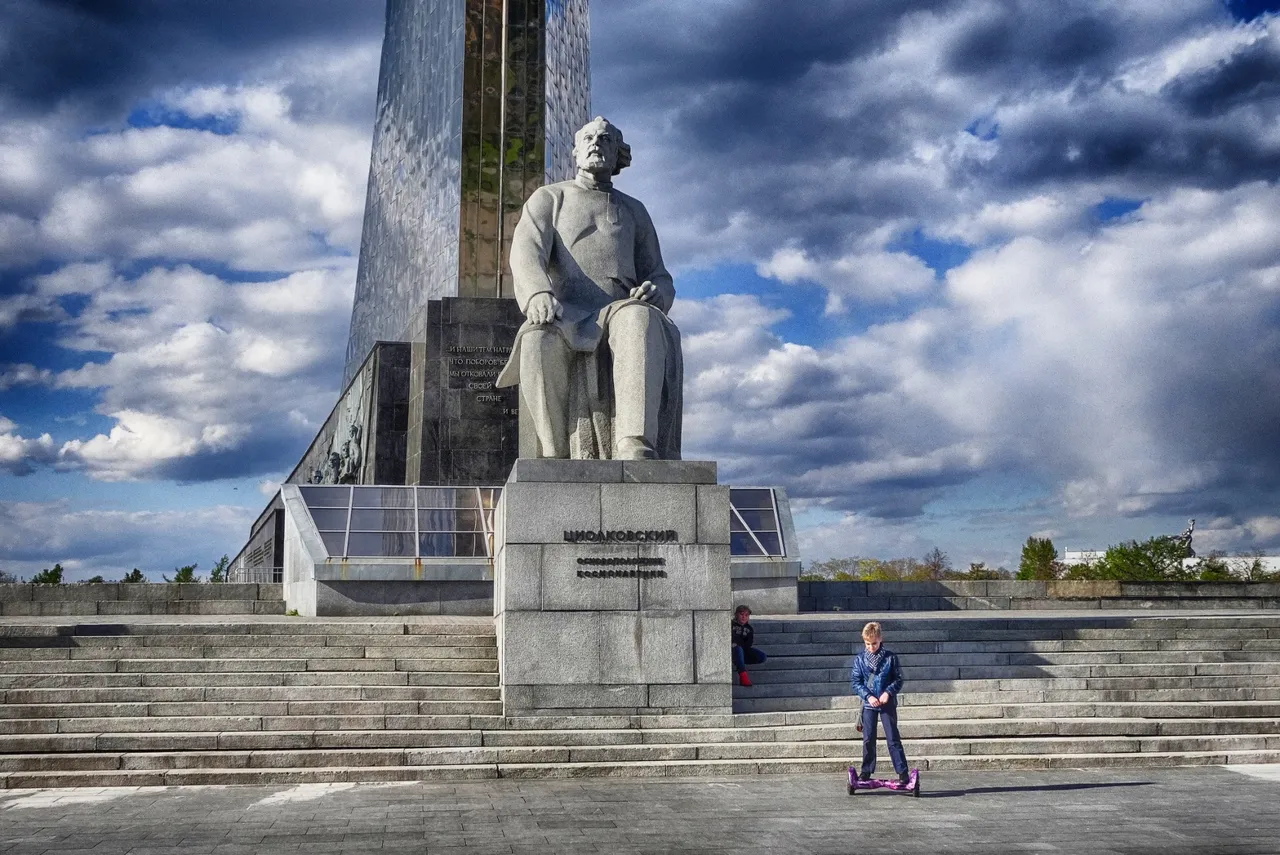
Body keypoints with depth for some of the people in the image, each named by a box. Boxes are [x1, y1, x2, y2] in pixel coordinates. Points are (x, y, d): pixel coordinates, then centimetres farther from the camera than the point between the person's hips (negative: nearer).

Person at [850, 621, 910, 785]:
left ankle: (903, 771, 1)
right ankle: (866, 771, 16)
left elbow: (898, 679, -1)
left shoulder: (890, 657, -4)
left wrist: (888, 692, -16)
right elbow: (856, 682, 0)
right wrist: (868, 696, -13)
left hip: (887, 703, -1)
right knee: (868, 739, 6)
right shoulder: (860, 659, -1)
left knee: (893, 738, -2)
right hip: (869, 704, 2)